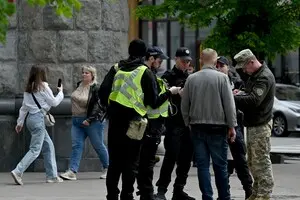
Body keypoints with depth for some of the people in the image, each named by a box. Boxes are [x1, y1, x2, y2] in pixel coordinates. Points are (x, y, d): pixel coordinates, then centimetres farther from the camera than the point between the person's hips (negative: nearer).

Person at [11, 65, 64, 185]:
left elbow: (24, 107, 16)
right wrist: (60, 92, 15)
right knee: (35, 150, -9)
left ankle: (52, 175, 12)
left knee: (49, 146, 13)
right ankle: (18, 172, -20)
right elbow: (54, 102, -1)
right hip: (38, 118, -8)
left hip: (30, 118, 8)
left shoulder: (28, 89, 14)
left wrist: (20, 122, 19)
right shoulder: (43, 86, -7)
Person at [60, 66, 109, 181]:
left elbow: (97, 106, -19)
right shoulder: (79, 86, 10)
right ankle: (72, 171, -13)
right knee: (76, 145, -5)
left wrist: (89, 119, -25)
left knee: (98, 145, 5)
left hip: (93, 121, -7)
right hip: (77, 121, 7)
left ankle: (107, 169, 24)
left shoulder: (96, 89, -12)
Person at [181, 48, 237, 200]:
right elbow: (229, 104, -7)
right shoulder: (221, 78, -6)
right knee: (220, 165, 4)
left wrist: (188, 123, 18)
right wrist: (231, 126, -1)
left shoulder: (191, 79, 3)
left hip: (197, 128, 3)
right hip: (217, 127, -3)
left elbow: (184, 105, 8)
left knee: (202, 165, 5)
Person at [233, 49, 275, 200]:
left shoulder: (264, 77, -16)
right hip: (252, 124, 10)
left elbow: (254, 100, -25)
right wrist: (240, 94, 3)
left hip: (260, 125, -10)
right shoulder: (254, 76, 16)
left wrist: (234, 98, -21)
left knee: (262, 160, -8)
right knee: (252, 161, 14)